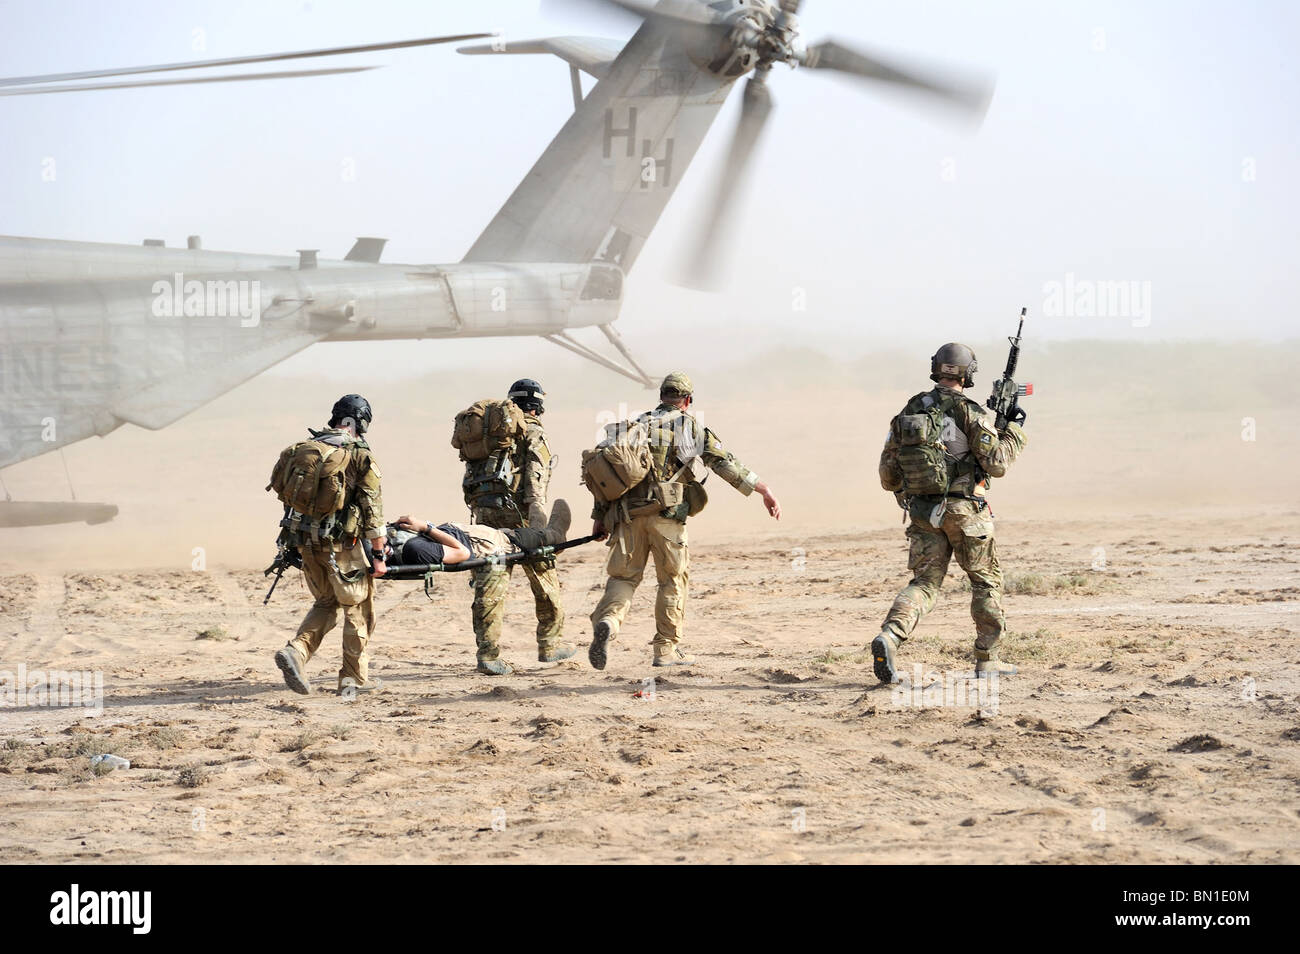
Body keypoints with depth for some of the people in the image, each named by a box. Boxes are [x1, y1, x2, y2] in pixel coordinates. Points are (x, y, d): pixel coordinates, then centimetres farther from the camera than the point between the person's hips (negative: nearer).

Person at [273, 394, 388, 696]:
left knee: (325, 603, 20)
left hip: (305, 539, 6)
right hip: (340, 542, -6)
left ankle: (295, 652, -2)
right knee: (358, 607, 10)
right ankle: (354, 677, 14)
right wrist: (379, 554, -7)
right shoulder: (360, 455, -8)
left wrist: (293, 544, 23)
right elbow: (372, 508, -11)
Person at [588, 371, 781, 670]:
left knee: (622, 576, 5)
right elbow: (726, 463, 3)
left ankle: (606, 621, -24)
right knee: (673, 579, 9)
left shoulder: (636, 426, 20)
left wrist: (599, 517, 16)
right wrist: (765, 491, 4)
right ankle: (667, 648, 10)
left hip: (627, 511, 3)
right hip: (667, 512, -3)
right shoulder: (690, 427, 9)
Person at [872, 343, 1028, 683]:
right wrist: (1014, 435, 5)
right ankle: (987, 658, 17)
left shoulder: (909, 411, 7)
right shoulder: (970, 412, -9)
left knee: (924, 583, 4)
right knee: (987, 579, 14)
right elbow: (996, 464, -12)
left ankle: (890, 635, -23)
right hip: (964, 511, -4)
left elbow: (888, 476, 9)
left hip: (923, 513, 4)